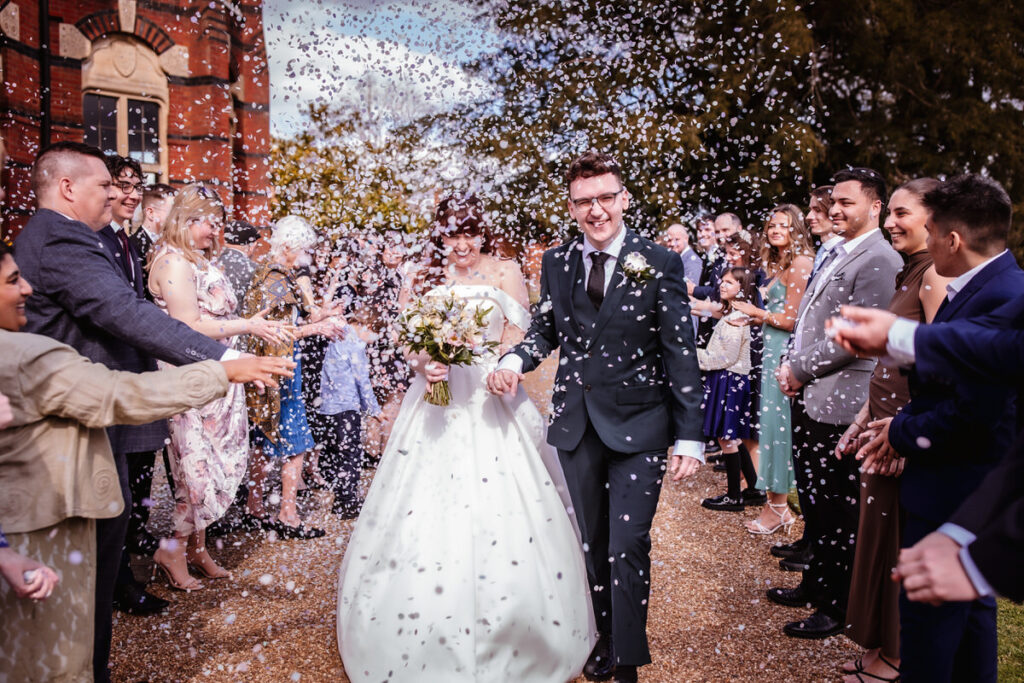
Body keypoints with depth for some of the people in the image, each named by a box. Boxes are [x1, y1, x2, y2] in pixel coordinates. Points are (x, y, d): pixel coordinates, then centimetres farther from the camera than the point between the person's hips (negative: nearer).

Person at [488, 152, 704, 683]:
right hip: (576, 425, 4)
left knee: (629, 546, -3)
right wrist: (515, 360, -10)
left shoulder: (659, 264, -7)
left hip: (638, 426, -4)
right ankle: (606, 636, 36)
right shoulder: (556, 263, 4)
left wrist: (690, 437, -11)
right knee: (593, 542, 17)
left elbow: (681, 355, -8)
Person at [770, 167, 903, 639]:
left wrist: (799, 369, -12)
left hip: (838, 403, -9)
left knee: (837, 509, 3)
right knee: (811, 501, 20)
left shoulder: (880, 261, -14)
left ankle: (835, 608, 18)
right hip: (807, 397, 9)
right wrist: (790, 364, 5)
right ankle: (815, 585, 36)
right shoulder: (835, 256, 16)